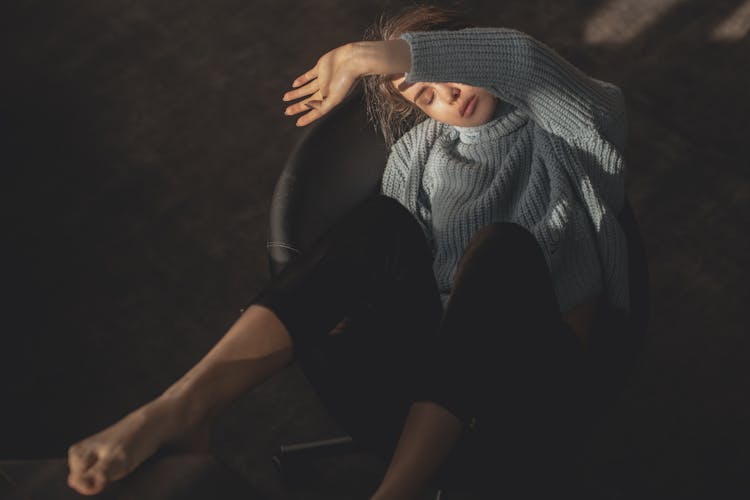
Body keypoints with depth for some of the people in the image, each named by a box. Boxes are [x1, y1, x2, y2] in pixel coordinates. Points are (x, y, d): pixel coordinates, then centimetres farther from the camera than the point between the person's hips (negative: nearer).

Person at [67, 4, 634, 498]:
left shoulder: (557, 122, 13)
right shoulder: (418, 151, 21)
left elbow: (518, 57, -11)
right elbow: (397, 263, 6)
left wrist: (367, 55, -17)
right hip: (437, 369, 2)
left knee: (504, 245, -31)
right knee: (383, 221, -24)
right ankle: (181, 407, -40)